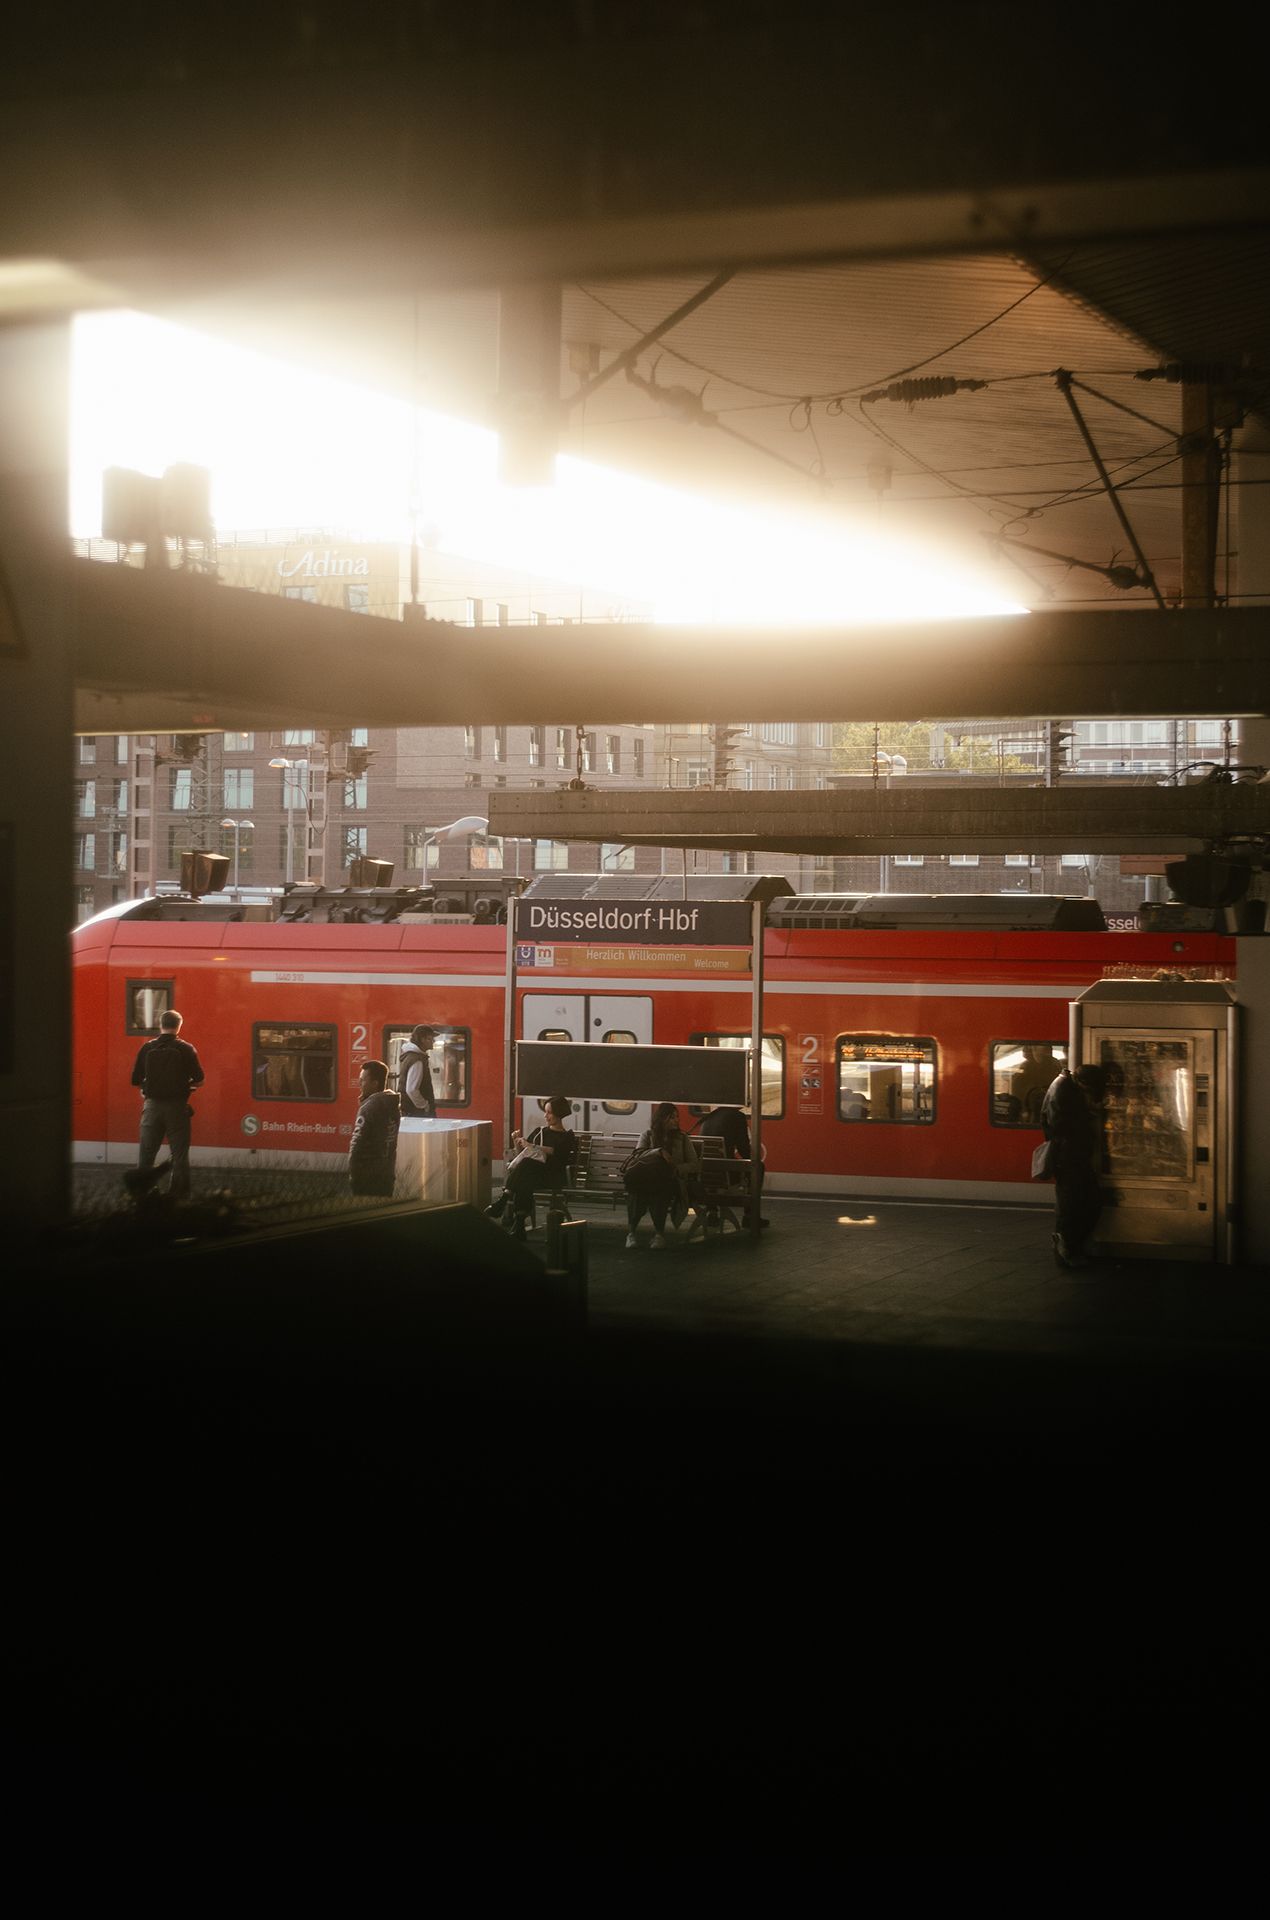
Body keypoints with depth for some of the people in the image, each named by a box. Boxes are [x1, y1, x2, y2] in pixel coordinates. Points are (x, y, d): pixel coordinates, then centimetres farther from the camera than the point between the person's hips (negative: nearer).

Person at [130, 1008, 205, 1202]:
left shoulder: (147, 1048, -1)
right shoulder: (186, 1049, -7)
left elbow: (136, 1080, 1)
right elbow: (199, 1080, -6)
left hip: (152, 1106, 2)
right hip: (177, 1106, -2)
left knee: (146, 1154, 11)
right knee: (179, 1155, 5)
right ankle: (179, 1195, 4)